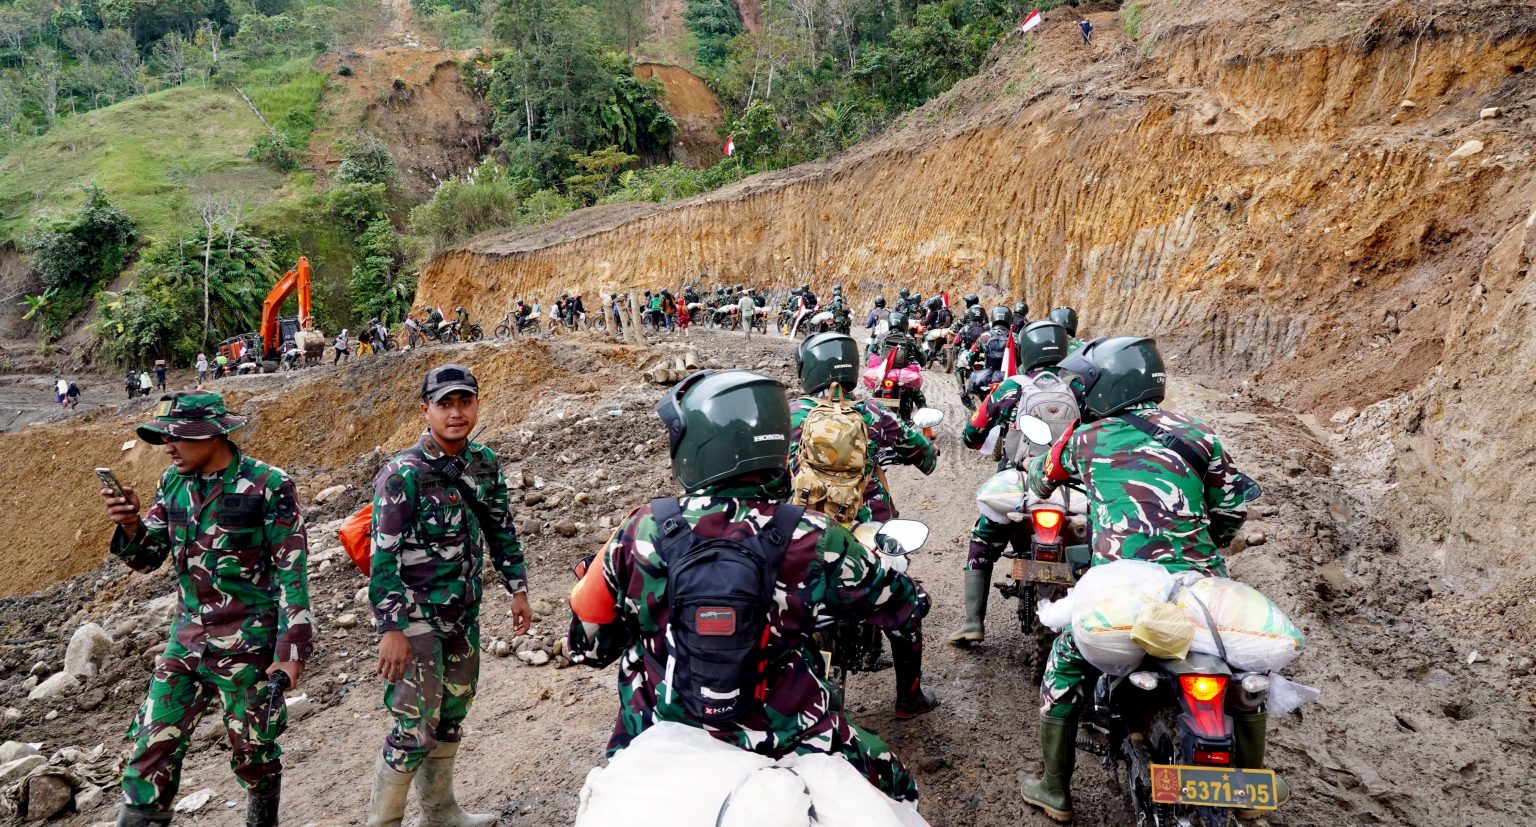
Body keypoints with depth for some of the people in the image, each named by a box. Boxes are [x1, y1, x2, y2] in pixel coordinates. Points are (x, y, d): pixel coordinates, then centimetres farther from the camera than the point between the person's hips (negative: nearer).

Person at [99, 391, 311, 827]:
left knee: (253, 753, 11)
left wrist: (292, 651, -14)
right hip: (185, 643, 5)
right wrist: (130, 524, -13)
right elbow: (147, 557, 9)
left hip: (248, 648, -5)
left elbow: (291, 573, -13)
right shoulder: (173, 483, 3)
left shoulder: (268, 486, -14)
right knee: (152, 747, 8)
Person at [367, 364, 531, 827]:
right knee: (415, 726, -4)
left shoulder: (484, 463, 1)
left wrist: (518, 588, 11)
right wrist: (390, 629, -21)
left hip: (463, 612, 7)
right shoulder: (403, 475, -18)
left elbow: (501, 530, 12)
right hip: (414, 615, -7)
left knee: (453, 714, 17)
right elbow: (383, 558, -19)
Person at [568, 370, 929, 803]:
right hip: (783, 746, -1)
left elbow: (588, 641, -2)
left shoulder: (643, 531, -15)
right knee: (894, 788, 23)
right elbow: (905, 605, -5)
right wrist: (890, 557, 17)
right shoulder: (809, 541, -19)